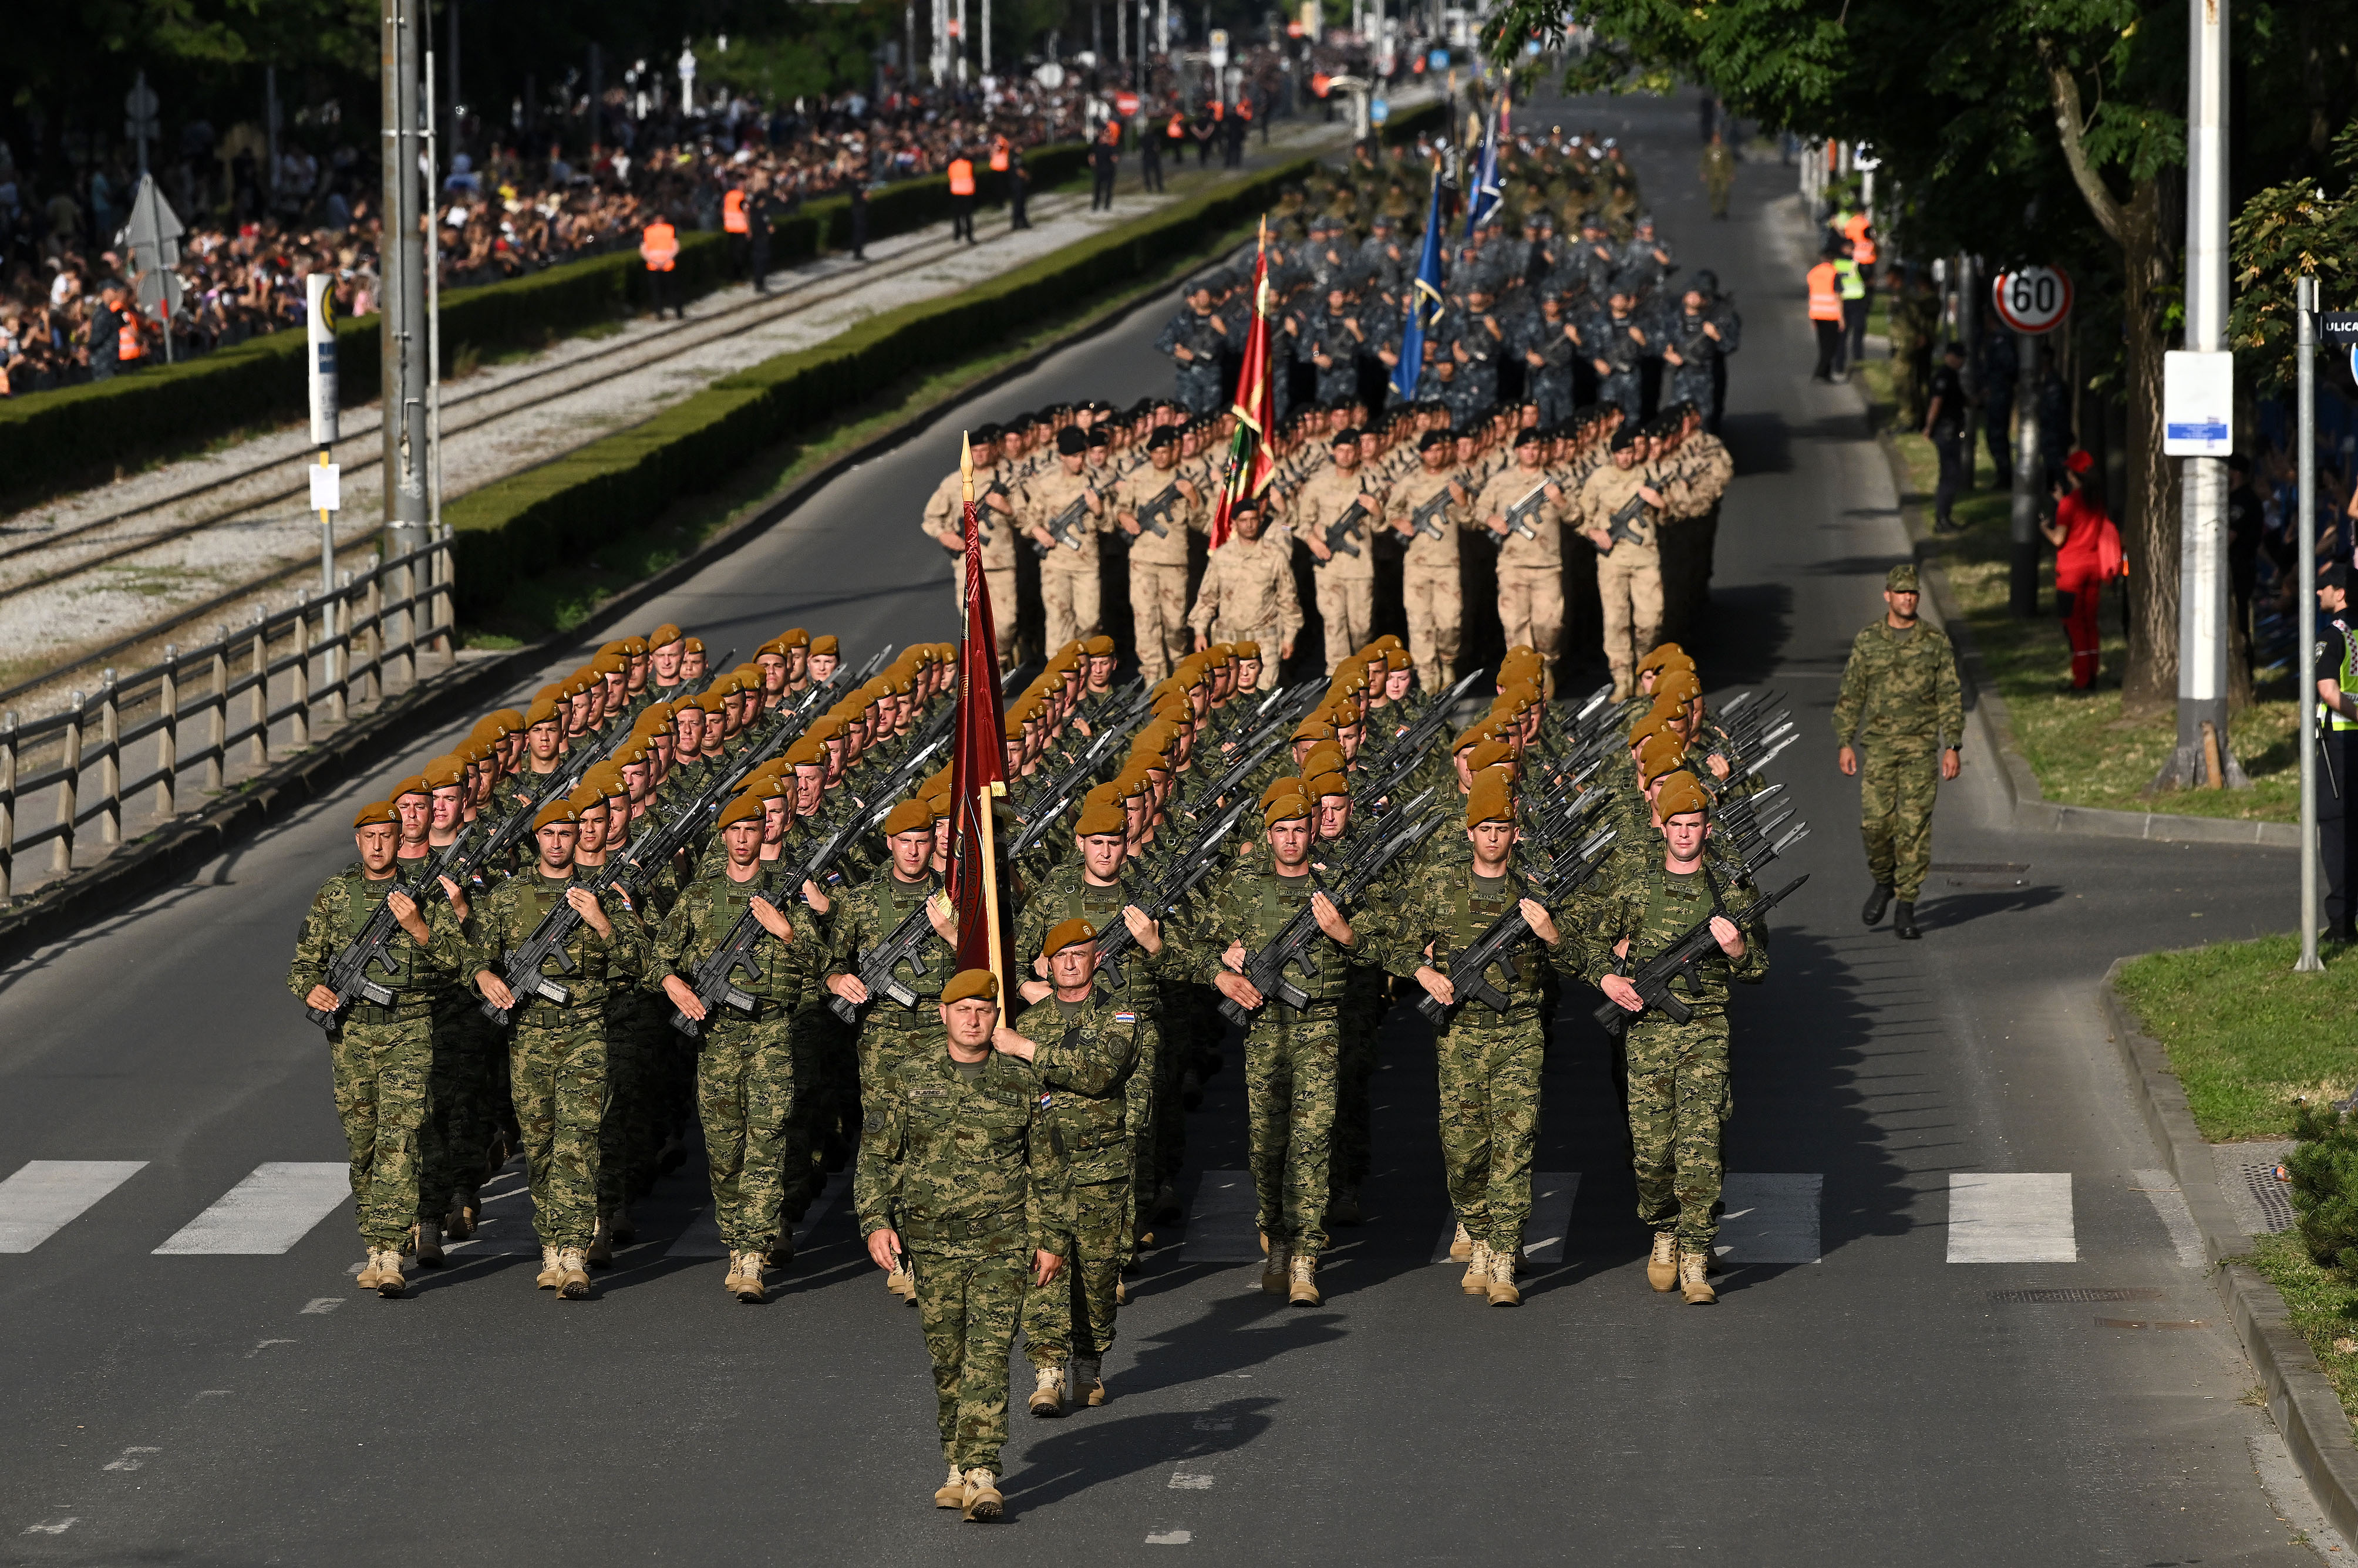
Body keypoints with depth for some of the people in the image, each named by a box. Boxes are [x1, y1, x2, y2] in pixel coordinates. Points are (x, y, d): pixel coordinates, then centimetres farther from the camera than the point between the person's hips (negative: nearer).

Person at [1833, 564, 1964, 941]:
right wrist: (1845, 744, -1)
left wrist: (1953, 747, -4)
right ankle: (1883, 883, 24)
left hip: (1921, 746, -1)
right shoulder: (1867, 640, 4)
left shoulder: (1936, 641, 1)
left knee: (1915, 825, -5)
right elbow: (1851, 695, 6)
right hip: (1879, 745, 1)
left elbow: (1950, 697, 3)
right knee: (1876, 822, -5)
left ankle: (1905, 908, 0)